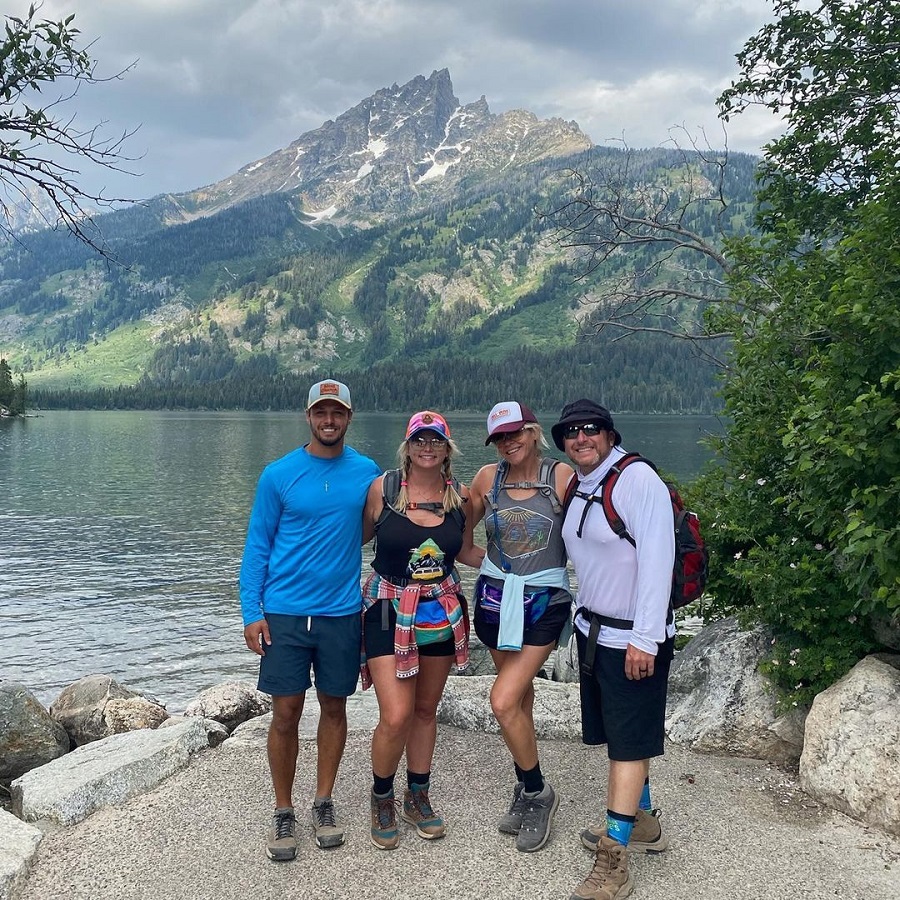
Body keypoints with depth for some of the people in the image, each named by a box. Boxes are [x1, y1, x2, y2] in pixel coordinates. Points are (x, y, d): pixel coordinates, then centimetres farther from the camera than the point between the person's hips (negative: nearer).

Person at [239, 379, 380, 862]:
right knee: (286, 714, 3)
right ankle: (283, 813, 20)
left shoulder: (367, 473, 1)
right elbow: (257, 546, 0)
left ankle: (324, 803, 28)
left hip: (342, 612, 2)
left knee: (334, 708, 11)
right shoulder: (278, 474, -3)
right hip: (285, 613, -1)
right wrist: (251, 612, -7)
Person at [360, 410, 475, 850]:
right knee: (396, 716, -9)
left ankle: (418, 797, 35)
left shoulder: (460, 496, -1)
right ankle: (381, 798, 19)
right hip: (389, 610, -3)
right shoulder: (382, 488, -10)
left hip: (441, 609, 3)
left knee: (426, 710, 15)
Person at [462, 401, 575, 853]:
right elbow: (463, 531, 14)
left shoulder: (561, 475, -10)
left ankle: (536, 791, 11)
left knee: (504, 701, -12)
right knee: (520, 697, 16)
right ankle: (527, 792, 33)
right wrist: (483, 561, 5)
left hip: (544, 602, -4)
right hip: (495, 599, 4)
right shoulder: (488, 477, 1)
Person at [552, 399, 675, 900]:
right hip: (594, 629, 8)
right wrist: (583, 620, 15)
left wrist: (644, 639, -23)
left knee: (629, 742, -1)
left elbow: (657, 560, -22)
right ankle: (643, 824, 36)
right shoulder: (580, 488, 9)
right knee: (620, 735, 18)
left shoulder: (637, 480, -17)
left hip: (633, 638, -8)